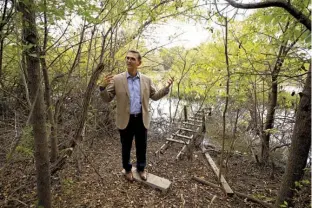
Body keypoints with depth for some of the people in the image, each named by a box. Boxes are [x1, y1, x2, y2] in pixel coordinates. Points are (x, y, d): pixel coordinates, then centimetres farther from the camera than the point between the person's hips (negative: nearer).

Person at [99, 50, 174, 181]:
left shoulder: (146, 80, 1)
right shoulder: (117, 79, -6)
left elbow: (154, 96, 8)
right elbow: (107, 99, -3)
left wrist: (167, 87, -6)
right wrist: (103, 87, -23)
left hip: (141, 120, 2)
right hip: (126, 120, -1)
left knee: (141, 147, 17)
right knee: (126, 147, 16)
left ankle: (141, 168, 41)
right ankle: (127, 169, 41)